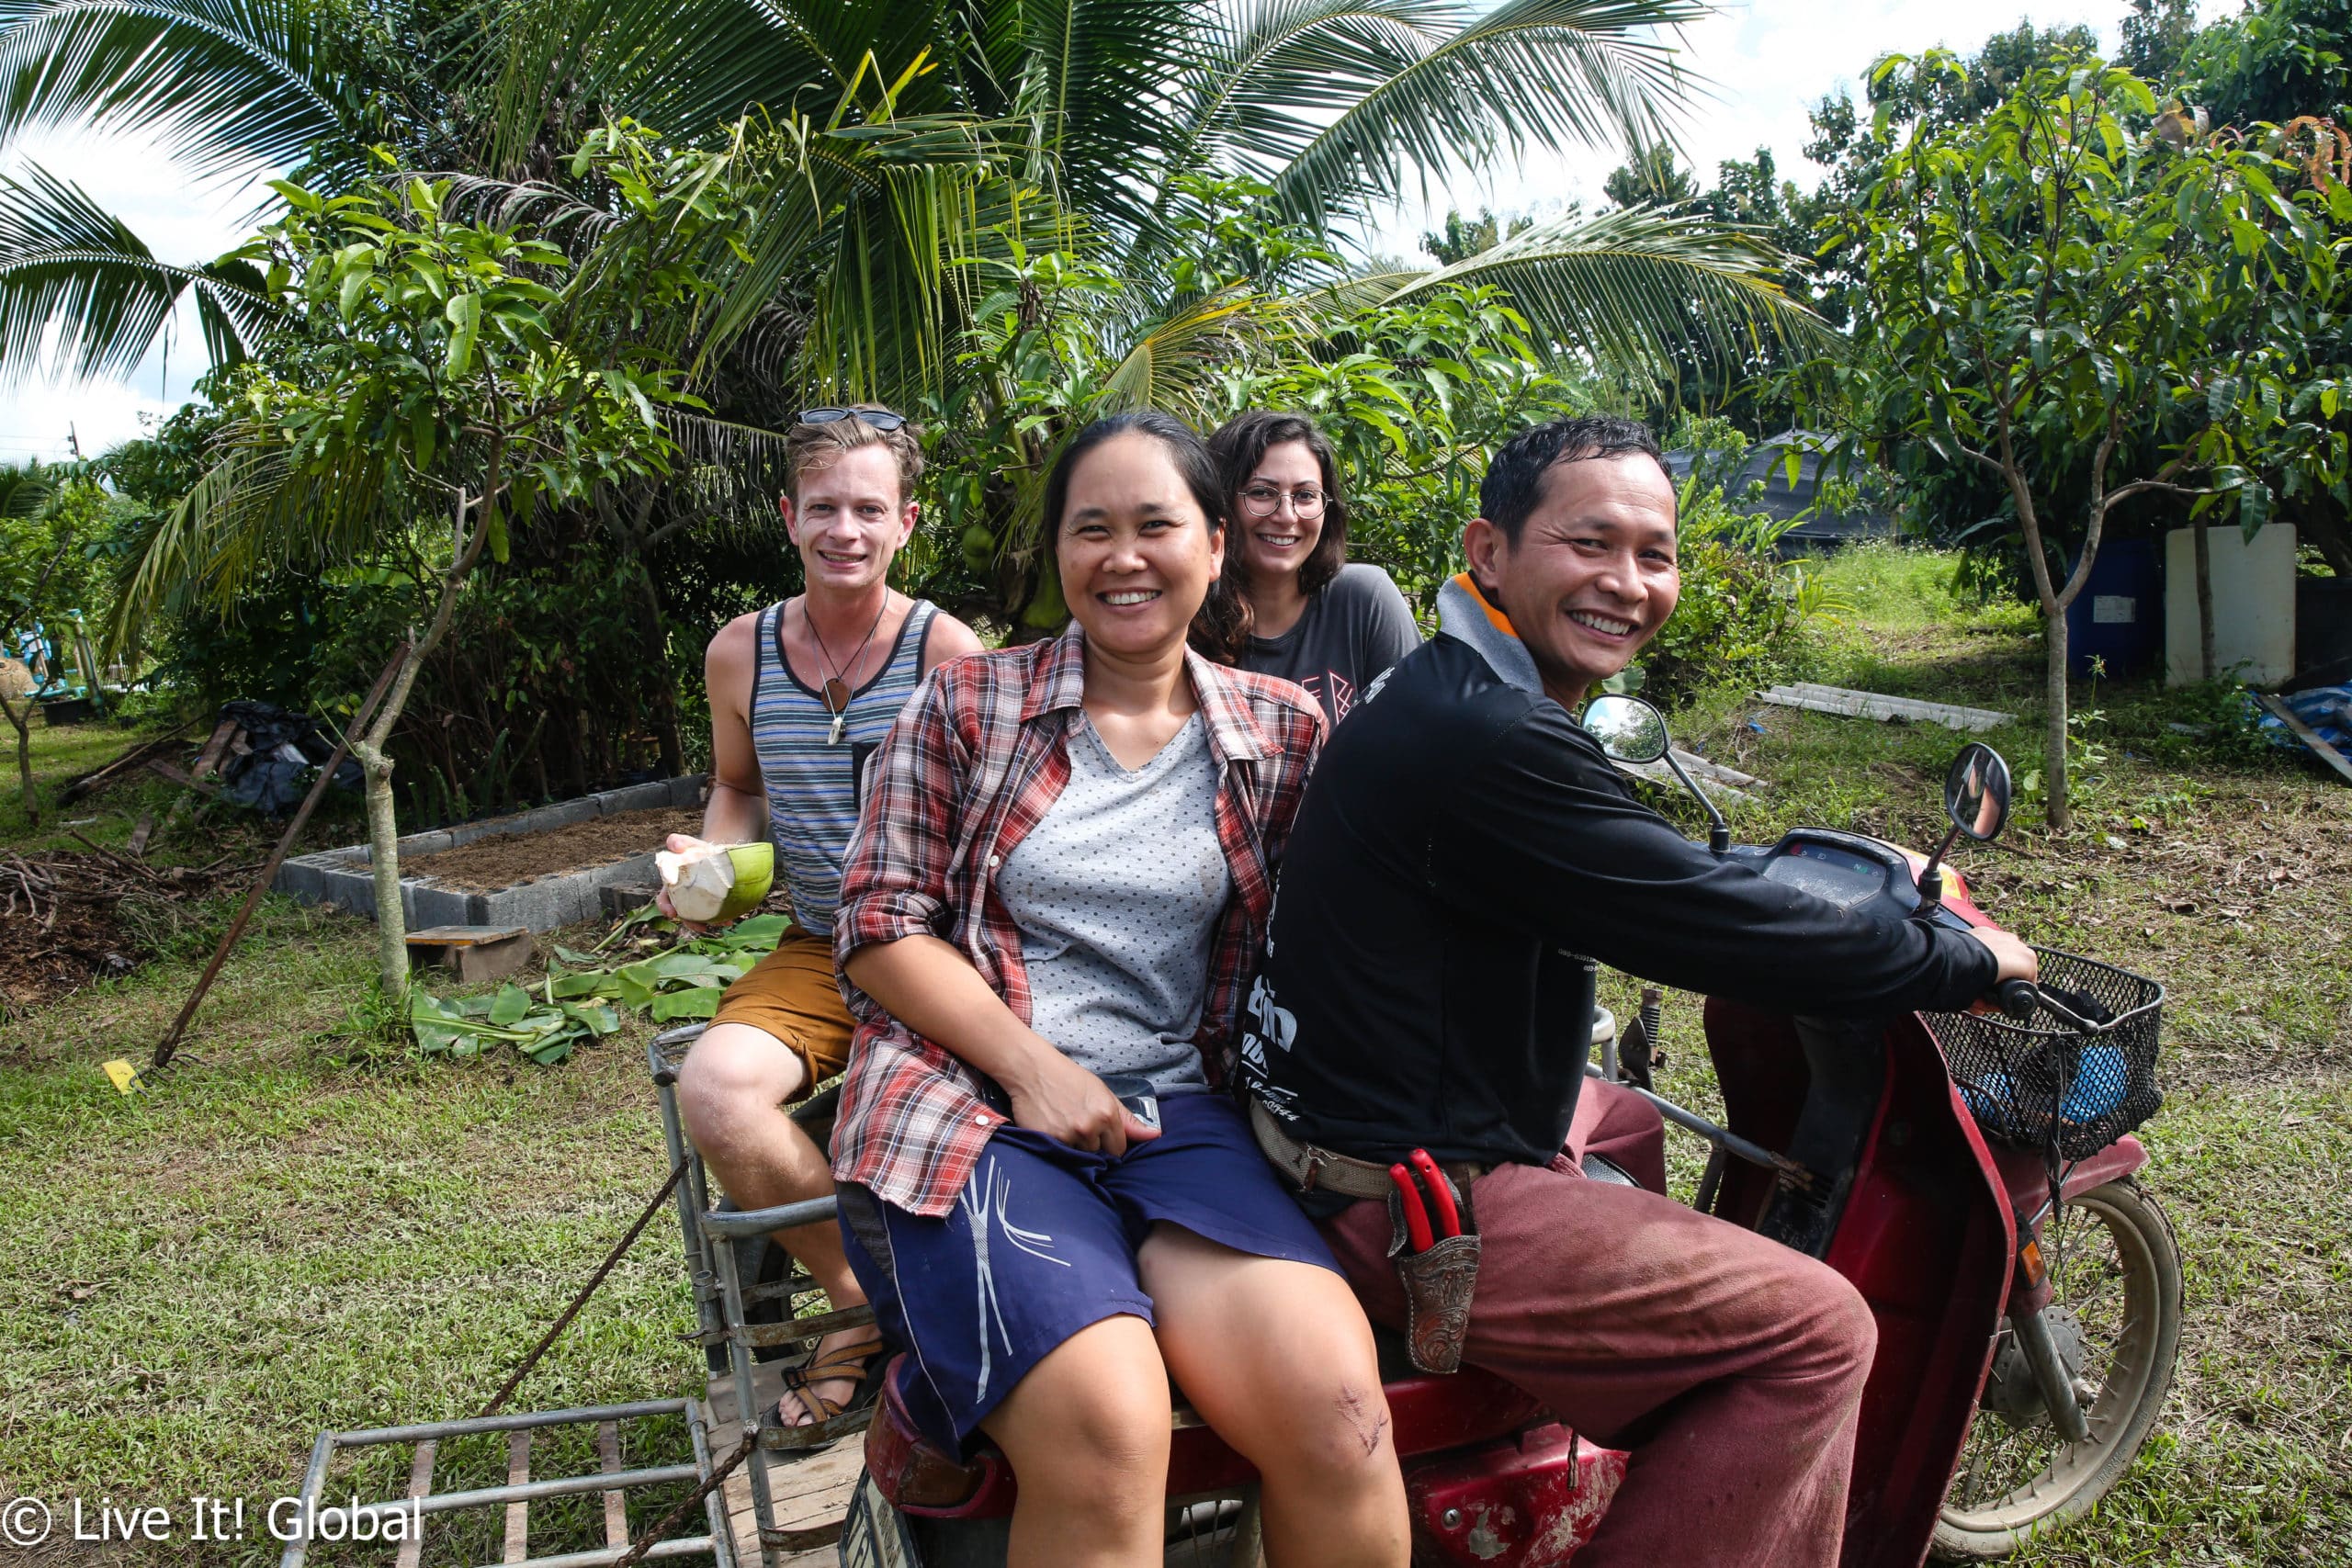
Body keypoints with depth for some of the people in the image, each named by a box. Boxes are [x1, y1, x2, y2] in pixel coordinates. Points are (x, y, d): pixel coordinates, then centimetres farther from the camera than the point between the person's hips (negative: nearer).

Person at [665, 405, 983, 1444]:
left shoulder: (948, 653, -7)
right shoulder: (739, 654, 5)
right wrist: (710, 857, 3)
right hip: (816, 954, 4)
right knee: (714, 1089, -25)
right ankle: (862, 1301, 0)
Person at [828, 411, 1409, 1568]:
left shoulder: (1282, 734, 11)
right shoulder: (968, 707, 7)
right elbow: (878, 925, 3)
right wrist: (1032, 1065, -8)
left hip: (1177, 1114, 3)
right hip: (974, 1105, -2)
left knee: (1336, 1403, -23)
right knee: (1105, 1425, -30)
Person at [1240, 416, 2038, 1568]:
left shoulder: (1458, 698, 10)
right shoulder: (1487, 739, -25)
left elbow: (1662, 882, 21)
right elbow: (1713, 932, -21)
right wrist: (1967, 963, -7)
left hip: (1402, 1119, 11)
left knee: (1655, 1129, 33)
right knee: (1818, 1332, -9)